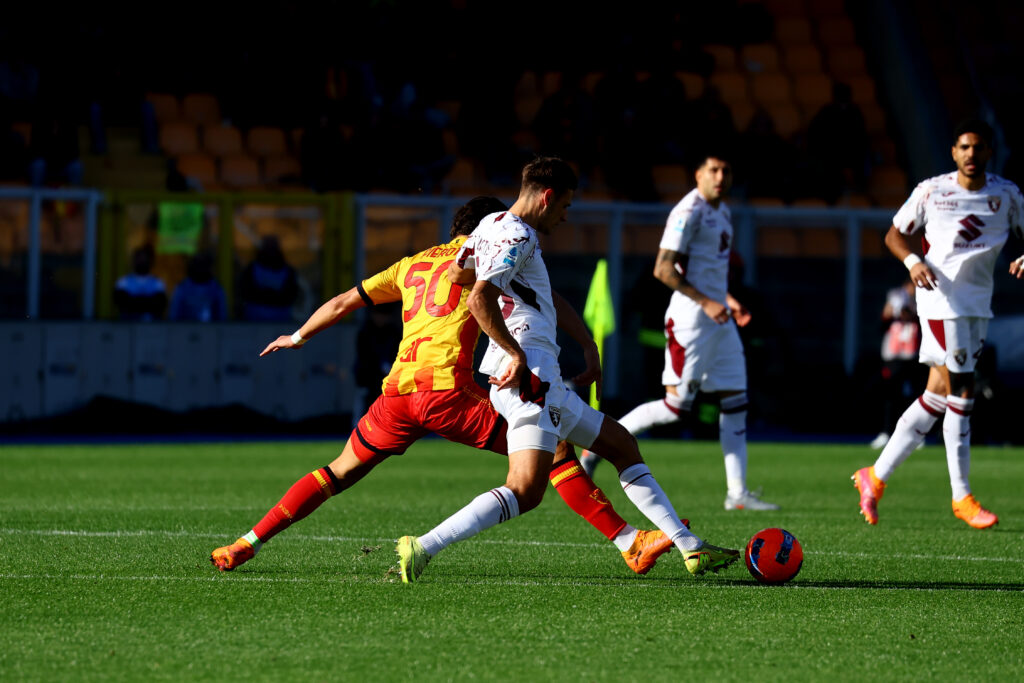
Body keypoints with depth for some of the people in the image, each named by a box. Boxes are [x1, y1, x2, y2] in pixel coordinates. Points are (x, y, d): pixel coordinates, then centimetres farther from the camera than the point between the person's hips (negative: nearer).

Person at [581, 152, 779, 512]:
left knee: (735, 401, 5)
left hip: (718, 318, 9)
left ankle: (737, 492, 6)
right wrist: (706, 302, -21)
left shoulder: (721, 212, 16)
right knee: (676, 405, -10)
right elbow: (663, 270, -18)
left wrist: (726, 299, 17)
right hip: (690, 317, -9)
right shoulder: (689, 212, -13)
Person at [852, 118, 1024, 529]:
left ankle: (875, 477, 15)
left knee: (937, 396, 6)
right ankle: (961, 498, -3)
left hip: (979, 302, 5)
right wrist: (913, 262, -13)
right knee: (962, 392, -11)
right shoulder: (931, 191, -2)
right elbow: (895, 235, 7)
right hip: (941, 298, -5)